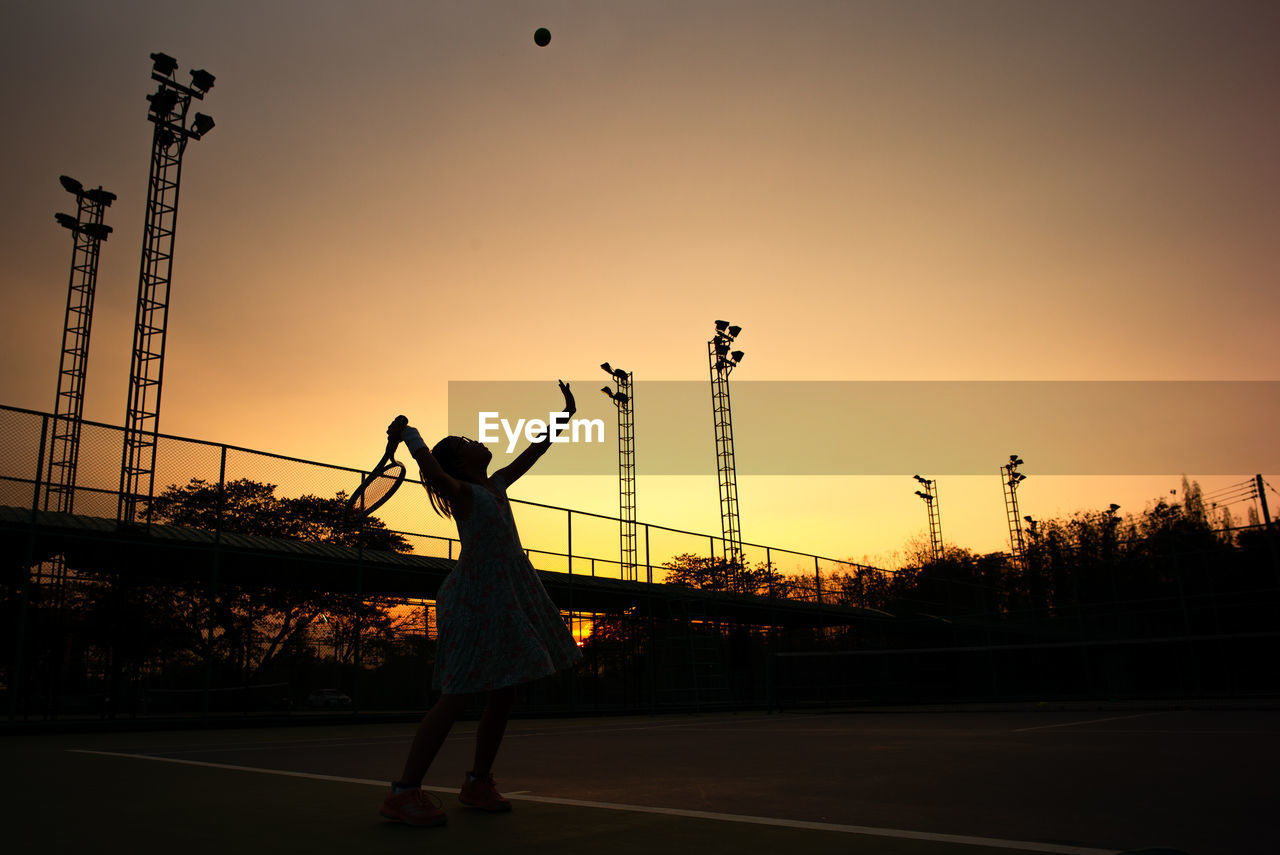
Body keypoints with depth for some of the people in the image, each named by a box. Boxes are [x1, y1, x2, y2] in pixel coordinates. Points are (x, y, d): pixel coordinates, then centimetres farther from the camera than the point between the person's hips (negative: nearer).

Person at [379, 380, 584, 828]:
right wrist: (408, 433, -13)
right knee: (456, 697, -10)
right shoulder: (462, 493, -7)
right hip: (474, 603, -8)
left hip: (507, 603, 8)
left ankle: (478, 782, 22)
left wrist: (564, 416, 25)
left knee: (502, 697, 10)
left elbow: (531, 452, 24)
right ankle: (404, 792, -5)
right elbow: (434, 474, -28)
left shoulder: (496, 486, 16)